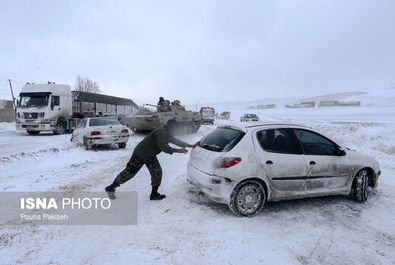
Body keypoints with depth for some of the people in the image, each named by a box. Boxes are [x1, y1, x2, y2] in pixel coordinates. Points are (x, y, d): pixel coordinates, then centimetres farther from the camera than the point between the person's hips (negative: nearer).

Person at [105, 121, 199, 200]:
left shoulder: (167, 134, 5)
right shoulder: (160, 132, -25)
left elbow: (176, 141, 11)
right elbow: (163, 147, -34)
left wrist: (191, 146, 8)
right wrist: (177, 150, -35)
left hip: (150, 156, 9)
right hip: (140, 154, -9)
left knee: (157, 172, 0)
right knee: (129, 171, -1)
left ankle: (154, 194, 10)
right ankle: (111, 188, 15)